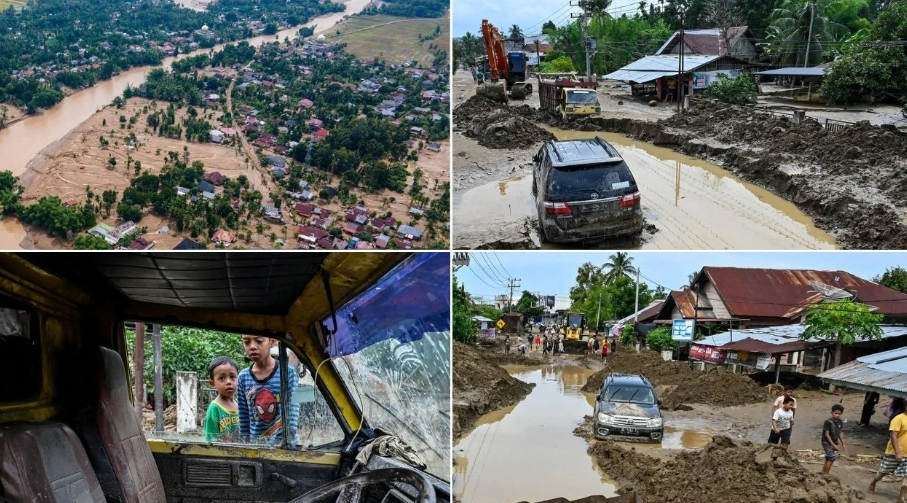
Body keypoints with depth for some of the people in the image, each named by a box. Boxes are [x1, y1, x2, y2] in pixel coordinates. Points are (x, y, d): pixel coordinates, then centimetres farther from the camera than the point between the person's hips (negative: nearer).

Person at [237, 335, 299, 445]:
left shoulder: (287, 373, -9)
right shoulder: (243, 377, 1)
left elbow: (293, 417, -13)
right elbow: (243, 420, 6)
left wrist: (284, 443, -22)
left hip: (284, 444, -3)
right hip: (255, 445, 3)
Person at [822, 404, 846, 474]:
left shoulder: (840, 422, 2)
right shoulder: (828, 422, -20)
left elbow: (840, 433, 14)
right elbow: (826, 434, -19)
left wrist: (843, 444, 15)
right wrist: (833, 445, -20)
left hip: (835, 442, 8)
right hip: (827, 443, -8)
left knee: (828, 459, 12)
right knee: (832, 457, -15)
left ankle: (823, 473, 22)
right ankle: (825, 474, -6)